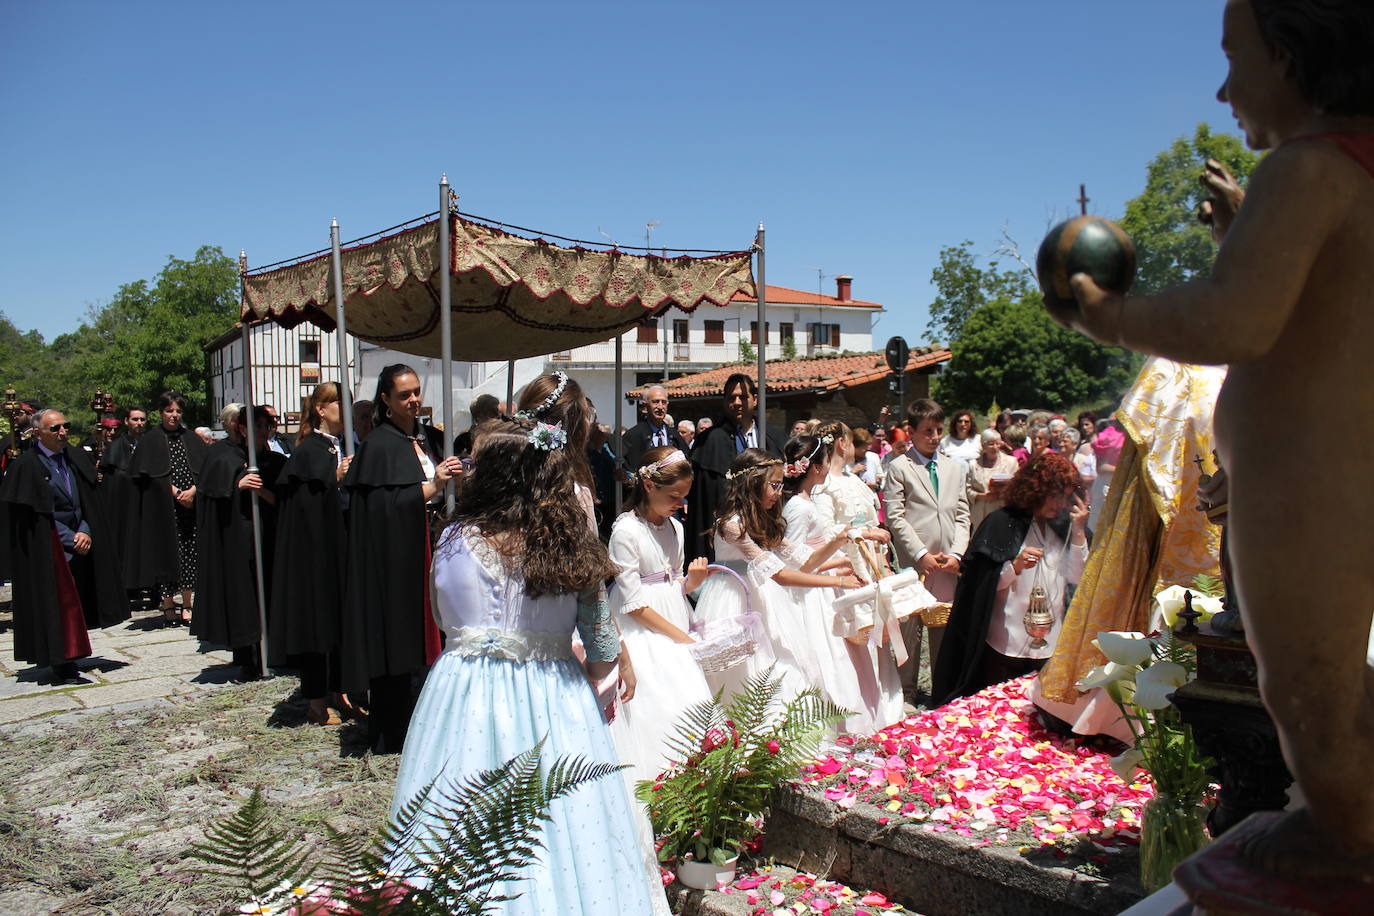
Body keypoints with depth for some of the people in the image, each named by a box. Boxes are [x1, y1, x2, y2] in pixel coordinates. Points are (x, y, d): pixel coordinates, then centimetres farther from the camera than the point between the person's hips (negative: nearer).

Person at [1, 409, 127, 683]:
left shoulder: (75, 457, 8)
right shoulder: (25, 466, -9)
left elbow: (89, 503, 10)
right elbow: (29, 517, -10)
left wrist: (86, 532, -7)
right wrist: (72, 539, -13)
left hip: (82, 540, 6)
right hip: (49, 546, -6)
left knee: (76, 603, 8)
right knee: (59, 604, -6)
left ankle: (67, 663, 17)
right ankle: (63, 666, 0)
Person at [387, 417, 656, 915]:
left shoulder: (457, 539, -8)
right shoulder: (573, 548, -6)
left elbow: (444, 618, 10)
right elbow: (603, 652, -2)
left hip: (467, 694, -1)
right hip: (555, 703, 1)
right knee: (564, 826, 11)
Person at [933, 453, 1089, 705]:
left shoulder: (1061, 526, 9)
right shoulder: (1003, 523, -7)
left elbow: (1076, 577, 2)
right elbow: (983, 584, -8)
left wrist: (1079, 532, -5)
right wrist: (1015, 566, -24)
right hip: (1005, 645, -4)